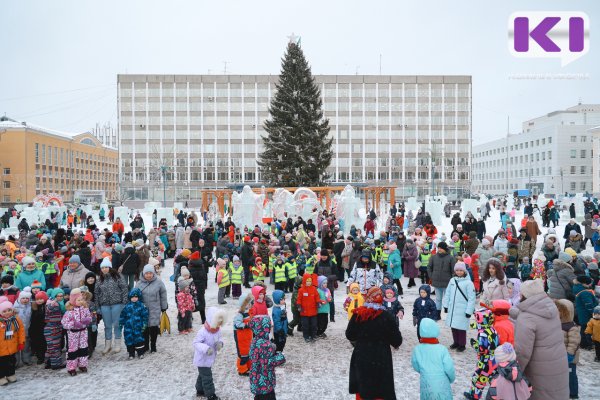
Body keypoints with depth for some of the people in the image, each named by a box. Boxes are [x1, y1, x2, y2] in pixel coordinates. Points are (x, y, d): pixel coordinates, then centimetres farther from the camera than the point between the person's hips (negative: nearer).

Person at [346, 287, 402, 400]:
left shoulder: (357, 314, -8)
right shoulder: (386, 317, -14)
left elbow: (349, 335, 1)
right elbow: (397, 340, -9)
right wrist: (396, 344, 13)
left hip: (361, 356, 2)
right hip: (381, 358, -2)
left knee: (362, 387, 18)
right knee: (382, 390, 11)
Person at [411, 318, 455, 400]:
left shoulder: (417, 349, -12)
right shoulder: (442, 349, -19)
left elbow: (416, 367, 2)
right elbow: (449, 368, -12)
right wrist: (451, 379, 9)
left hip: (426, 385, 2)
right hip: (442, 385, -2)